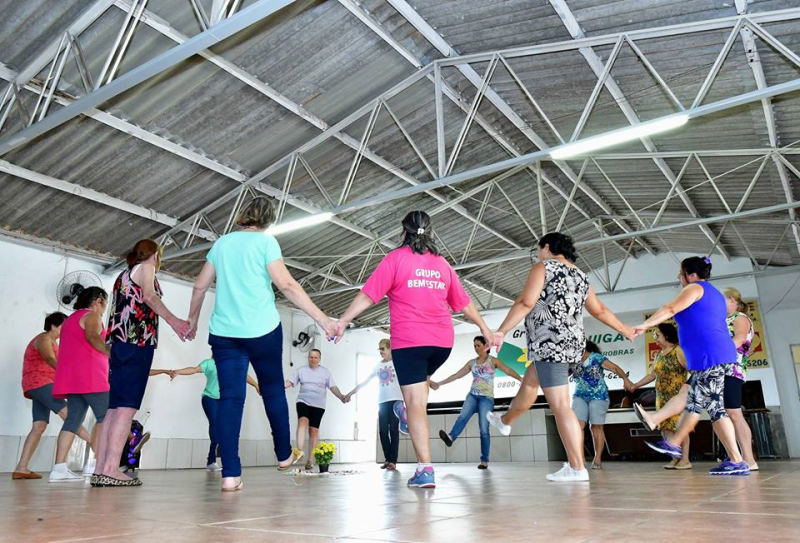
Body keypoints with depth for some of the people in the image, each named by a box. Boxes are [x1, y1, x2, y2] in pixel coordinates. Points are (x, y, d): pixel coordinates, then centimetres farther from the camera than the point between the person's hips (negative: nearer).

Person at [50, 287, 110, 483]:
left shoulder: (71, 318, 27)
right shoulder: (92, 315, -1)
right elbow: (92, 336, -21)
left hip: (70, 377, 9)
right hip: (88, 375, -9)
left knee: (73, 420, 3)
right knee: (105, 416, -9)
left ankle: (59, 468, -5)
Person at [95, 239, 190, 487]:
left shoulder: (124, 275, 29)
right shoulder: (146, 267, 6)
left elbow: (118, 309, 24)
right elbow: (149, 295, -13)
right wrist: (173, 320, -27)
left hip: (119, 342, 8)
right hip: (138, 341, -8)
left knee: (115, 408, 3)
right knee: (127, 406, -14)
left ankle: (101, 470, 0)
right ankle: (111, 469, -20)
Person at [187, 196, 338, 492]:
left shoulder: (222, 242, 13)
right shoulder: (265, 241, -2)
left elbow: (200, 286, 16)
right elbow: (287, 285, -12)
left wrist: (192, 319, 31)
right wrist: (323, 319, -11)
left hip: (223, 331, 4)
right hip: (262, 329, -3)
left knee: (230, 398, 0)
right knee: (273, 390, 13)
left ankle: (230, 474, -4)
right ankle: (284, 454, 27)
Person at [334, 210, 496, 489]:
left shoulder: (396, 258, 0)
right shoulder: (442, 263, 12)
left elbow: (368, 295, -6)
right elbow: (463, 303, 17)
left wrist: (343, 320, -3)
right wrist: (485, 328, 27)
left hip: (409, 341, -4)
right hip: (443, 341, 5)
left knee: (415, 402, -3)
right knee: (421, 383, 31)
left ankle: (426, 470, -7)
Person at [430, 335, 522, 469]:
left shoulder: (493, 361, 3)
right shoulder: (472, 363, 14)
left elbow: (508, 371, -9)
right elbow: (457, 375, 17)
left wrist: (522, 380, -25)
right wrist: (439, 383, 15)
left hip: (487, 397, -3)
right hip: (472, 395, 3)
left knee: (483, 429, -10)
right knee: (463, 416, -24)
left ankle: (485, 461, -5)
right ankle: (450, 437, -47)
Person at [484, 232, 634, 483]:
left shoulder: (543, 267, -4)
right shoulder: (580, 277, 17)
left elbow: (525, 303, -16)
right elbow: (600, 310, 25)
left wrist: (501, 331, -16)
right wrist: (623, 329, 40)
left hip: (550, 344, -9)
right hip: (572, 344, 9)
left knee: (560, 405, -7)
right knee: (529, 383, 27)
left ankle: (577, 468, -7)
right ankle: (505, 421, 48)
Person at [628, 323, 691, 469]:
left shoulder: (678, 351, -6)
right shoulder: (658, 355, 16)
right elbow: (652, 375, 21)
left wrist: (688, 386, -22)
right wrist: (635, 385, 20)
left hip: (677, 396, -7)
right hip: (662, 397, 7)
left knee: (679, 426, -7)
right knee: (666, 427, 3)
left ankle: (685, 459, -1)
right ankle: (676, 458, 9)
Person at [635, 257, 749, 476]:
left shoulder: (695, 288, -3)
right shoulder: (714, 294, 25)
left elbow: (670, 309, -14)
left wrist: (644, 325, -16)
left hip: (710, 358, -10)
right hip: (721, 356, 10)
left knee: (715, 408, -5)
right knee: (693, 404, 12)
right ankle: (674, 444, 16)